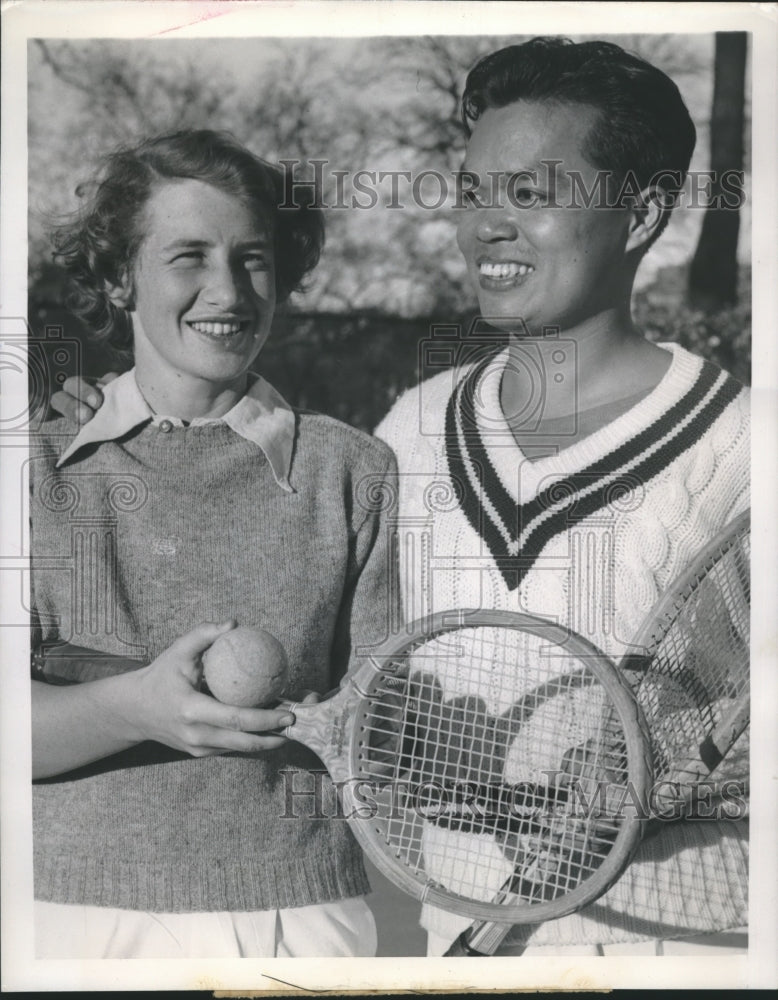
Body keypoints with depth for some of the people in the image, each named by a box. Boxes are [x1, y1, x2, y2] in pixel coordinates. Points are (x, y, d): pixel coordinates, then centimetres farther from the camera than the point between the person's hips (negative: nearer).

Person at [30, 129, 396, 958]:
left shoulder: (355, 473, 0)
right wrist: (136, 708, -25)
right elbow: (32, 722, -7)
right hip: (70, 917, 1)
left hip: (293, 920, -1)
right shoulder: (46, 472, 3)